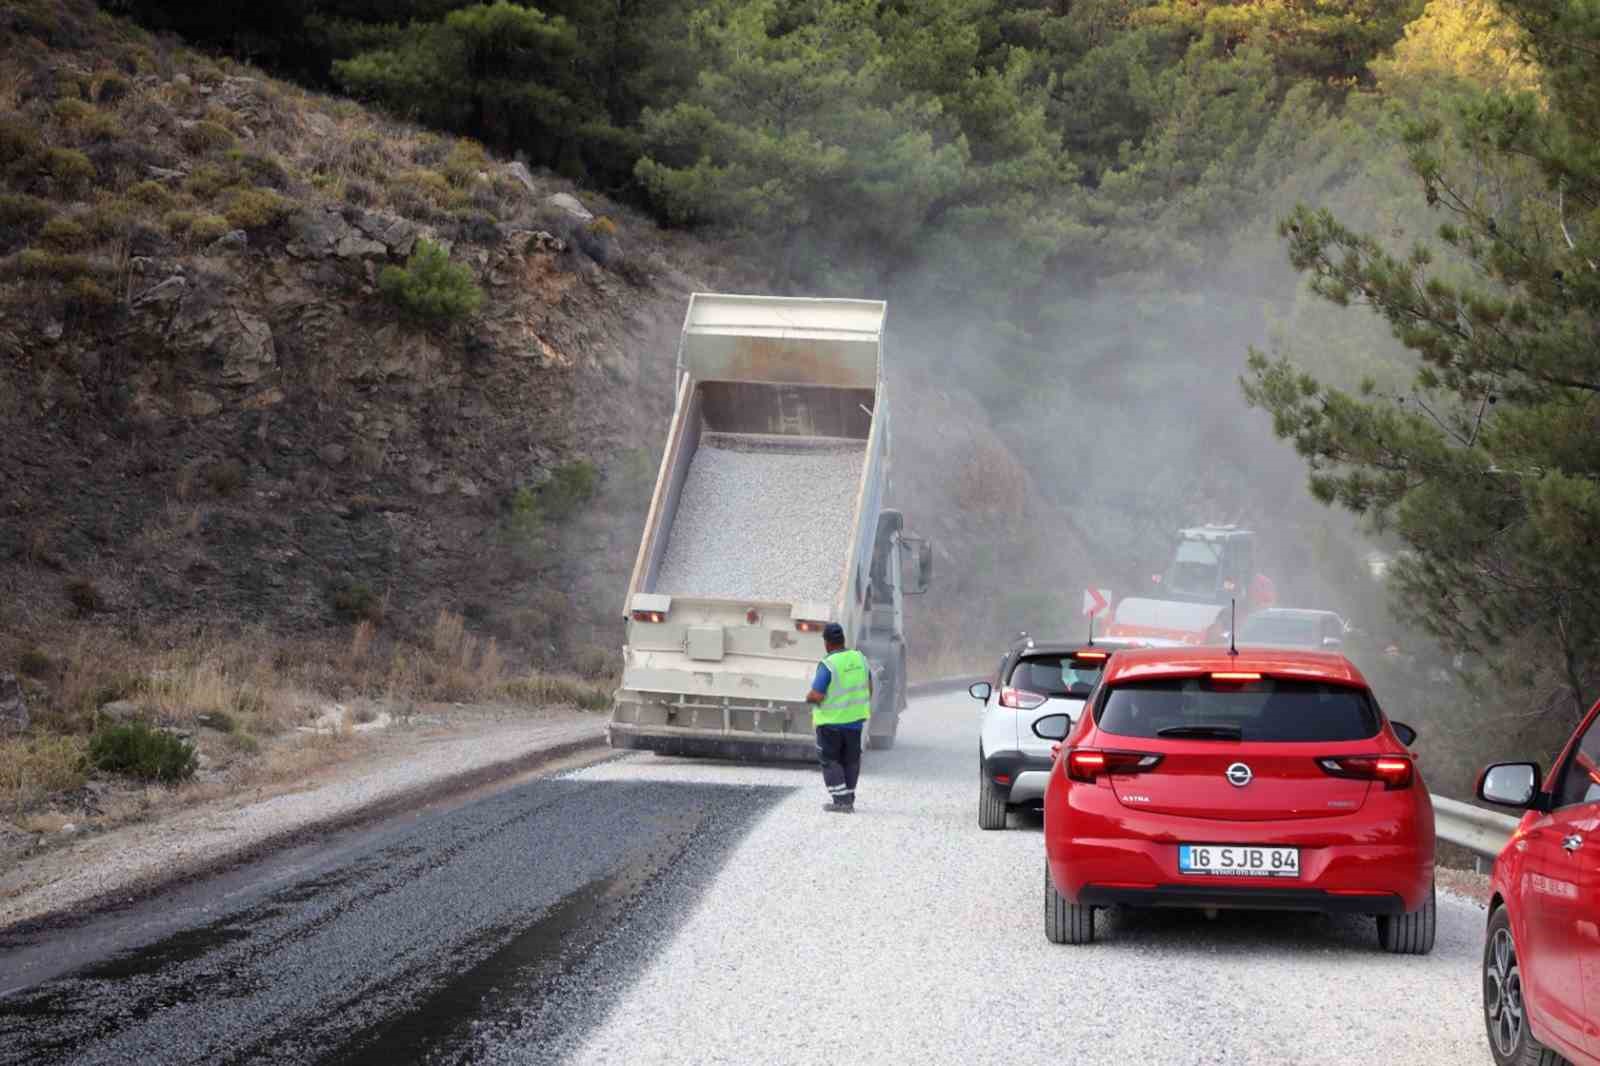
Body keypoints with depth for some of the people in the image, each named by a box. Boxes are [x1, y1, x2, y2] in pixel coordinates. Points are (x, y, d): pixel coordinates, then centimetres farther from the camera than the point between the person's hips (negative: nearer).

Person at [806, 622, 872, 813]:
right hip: (856, 719, 5)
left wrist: (808, 698, -2)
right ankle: (849, 800, 20)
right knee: (850, 761, 16)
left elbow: (816, 696, -23)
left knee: (829, 761, 8)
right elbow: (869, 689, 9)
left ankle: (840, 800, 0)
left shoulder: (828, 665, -20)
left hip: (831, 721, -5)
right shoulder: (860, 659, -1)